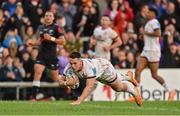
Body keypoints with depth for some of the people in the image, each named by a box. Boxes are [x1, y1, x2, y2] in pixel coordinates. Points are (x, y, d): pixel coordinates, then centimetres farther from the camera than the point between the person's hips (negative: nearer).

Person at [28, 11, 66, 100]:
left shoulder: (56, 28, -6)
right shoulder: (41, 28, 11)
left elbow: (63, 41, -10)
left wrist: (51, 38, -19)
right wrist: (32, 43, 8)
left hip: (52, 55, -4)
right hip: (41, 54, 4)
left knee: (55, 77, 7)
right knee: (37, 72, -15)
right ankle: (34, 96, -17)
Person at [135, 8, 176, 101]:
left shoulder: (154, 22, -11)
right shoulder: (148, 23, 19)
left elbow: (158, 34, -26)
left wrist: (147, 33, -15)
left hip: (153, 51, -9)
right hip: (146, 51, 9)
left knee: (154, 75, -2)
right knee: (137, 71, -6)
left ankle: (170, 91, 12)